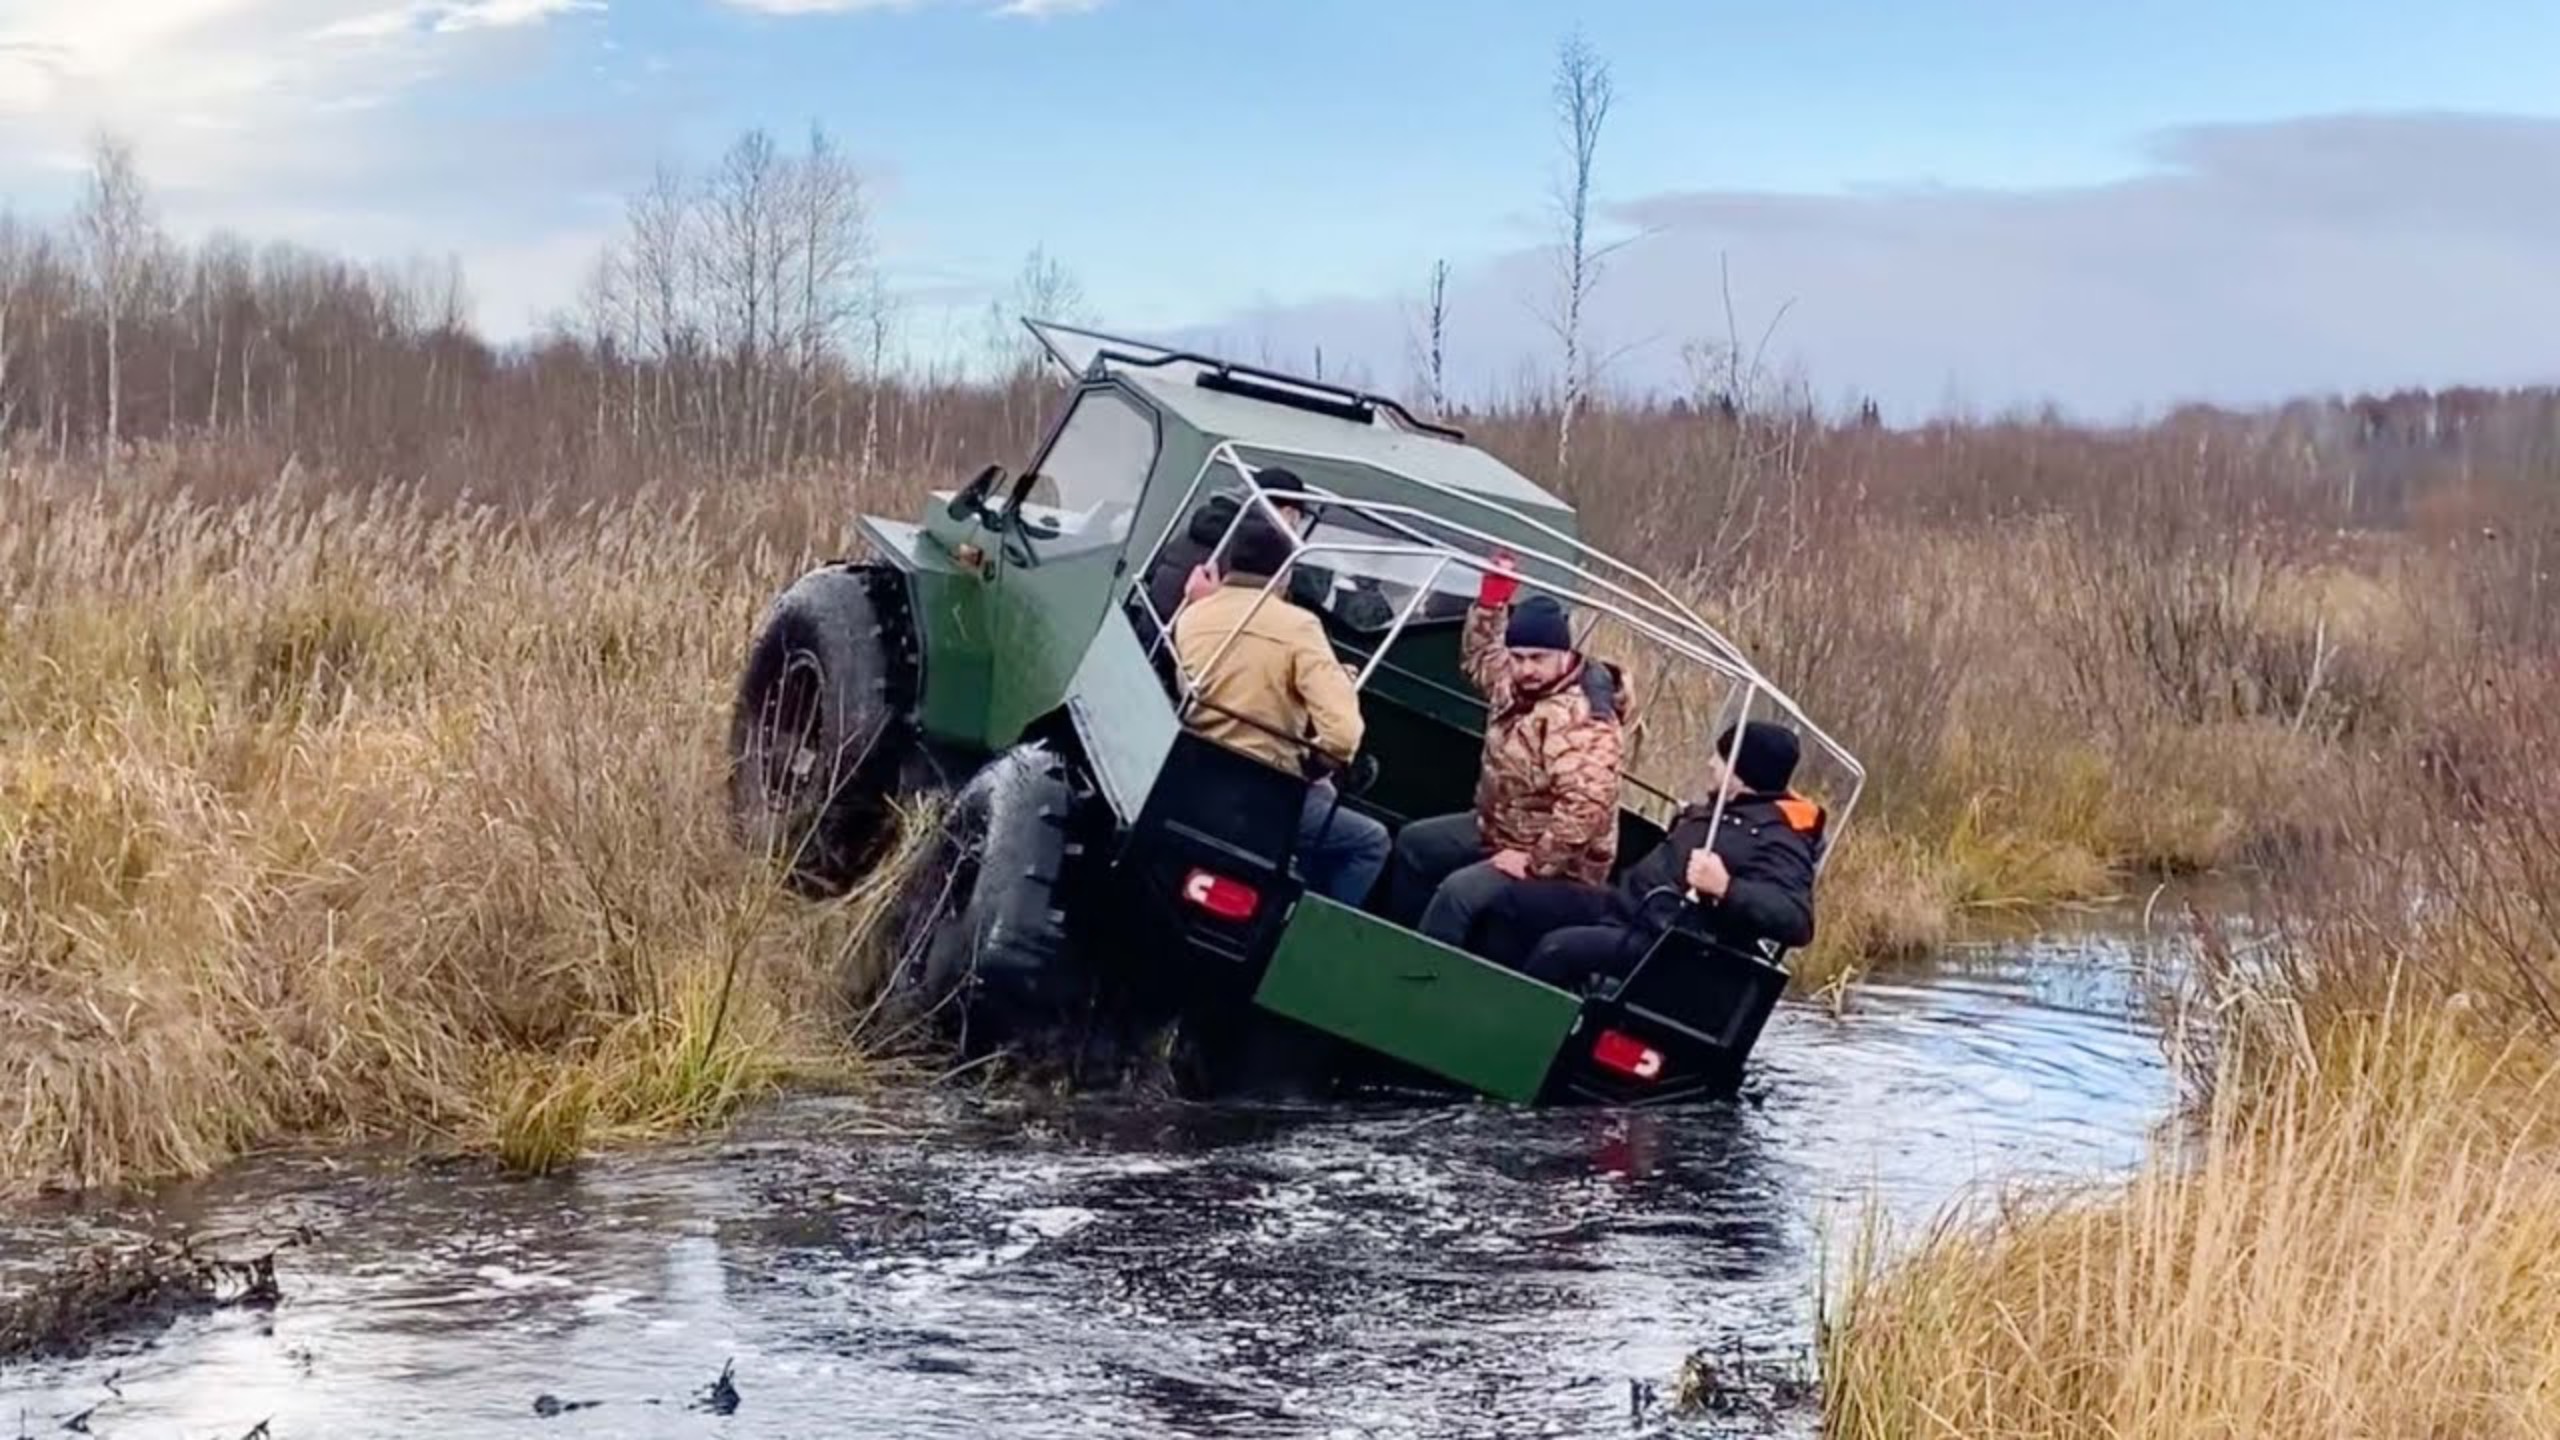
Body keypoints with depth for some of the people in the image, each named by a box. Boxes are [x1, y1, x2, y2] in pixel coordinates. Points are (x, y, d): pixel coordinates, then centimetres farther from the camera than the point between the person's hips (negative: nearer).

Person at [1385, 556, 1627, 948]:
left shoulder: (1580, 719, -32)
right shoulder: (1517, 684, -2)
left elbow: (1585, 807, -40)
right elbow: (1479, 657, 19)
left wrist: (1532, 861, -33)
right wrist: (1493, 594, 3)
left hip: (1555, 861, -11)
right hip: (1499, 828, 11)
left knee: (1459, 891, -30)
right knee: (1415, 843, 21)